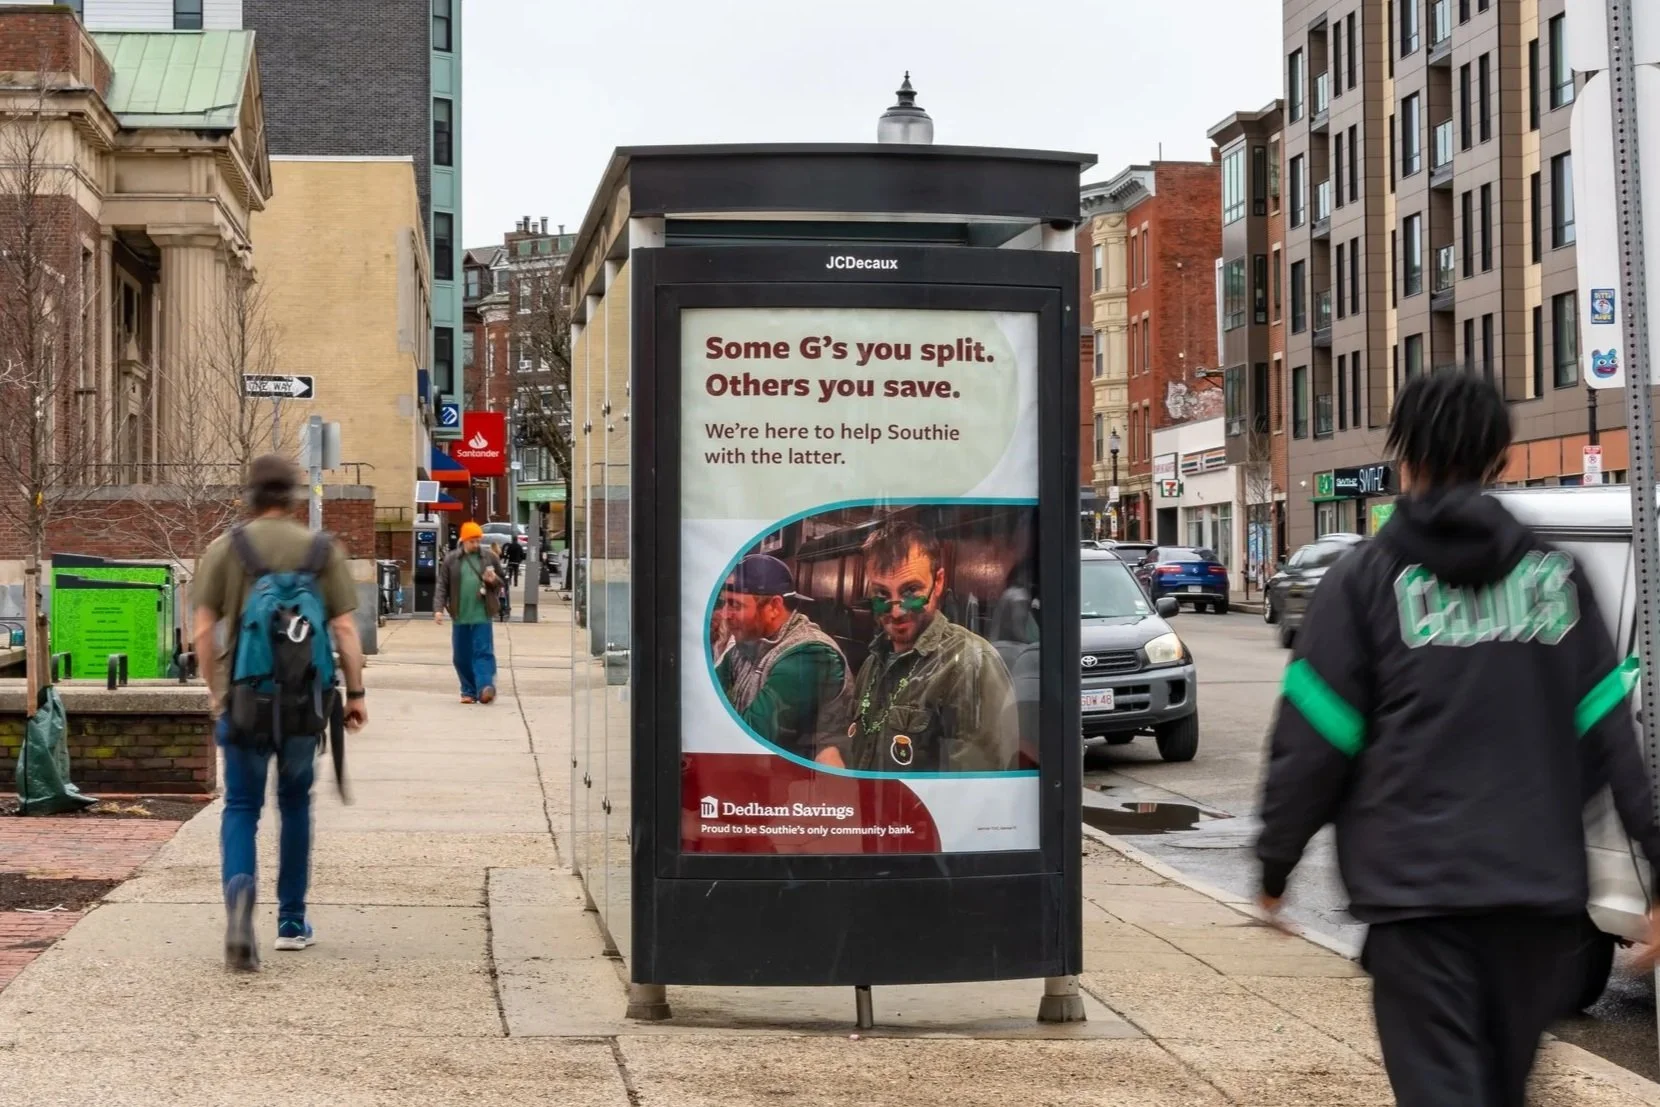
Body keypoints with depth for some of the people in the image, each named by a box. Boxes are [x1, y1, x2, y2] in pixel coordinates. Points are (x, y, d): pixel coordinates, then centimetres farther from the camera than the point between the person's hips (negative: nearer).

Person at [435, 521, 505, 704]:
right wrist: (438, 608, -6)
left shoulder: (490, 558, 5)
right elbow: (442, 586, 4)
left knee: (483, 652, -9)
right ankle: (469, 691, 16)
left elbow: (502, 581, 15)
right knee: (461, 656, 7)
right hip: (460, 616, 2)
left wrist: (493, 580, -9)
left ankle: (485, 687, -16)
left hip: (482, 615, -2)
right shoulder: (451, 559, 4)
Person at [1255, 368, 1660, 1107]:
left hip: (1415, 885, -4)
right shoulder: (1555, 574, 8)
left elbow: (1312, 741, -3)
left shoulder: (1365, 580, -1)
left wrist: (1276, 863, 8)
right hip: (1539, 886, 4)